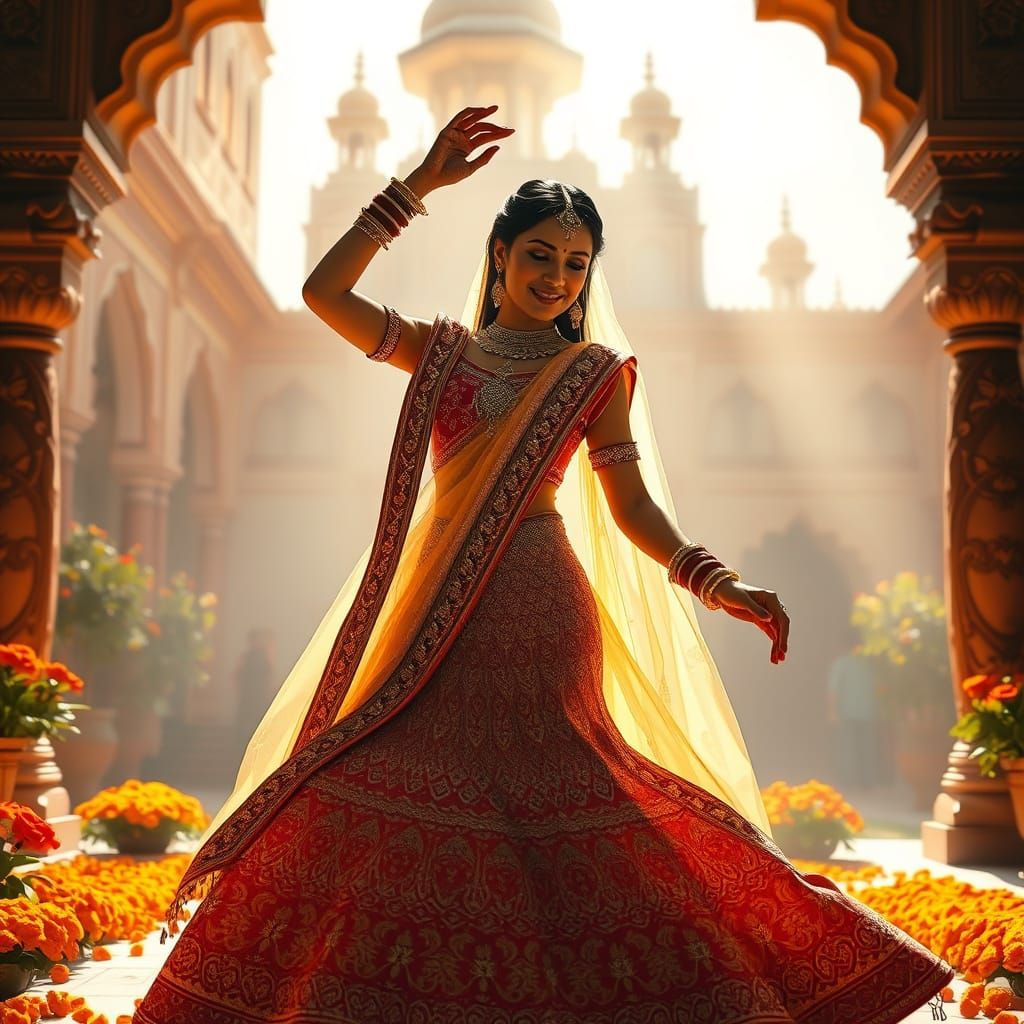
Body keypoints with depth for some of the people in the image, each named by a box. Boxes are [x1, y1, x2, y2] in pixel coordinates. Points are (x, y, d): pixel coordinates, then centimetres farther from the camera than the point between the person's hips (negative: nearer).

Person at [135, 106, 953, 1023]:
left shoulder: (595, 371, 7)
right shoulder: (441, 350, 13)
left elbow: (631, 502, 3)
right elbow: (324, 291, 3)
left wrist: (714, 583, -12)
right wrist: (418, 185, 0)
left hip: (538, 604, -3)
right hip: (436, 607, 3)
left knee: (544, 790, -7)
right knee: (391, 788, -2)